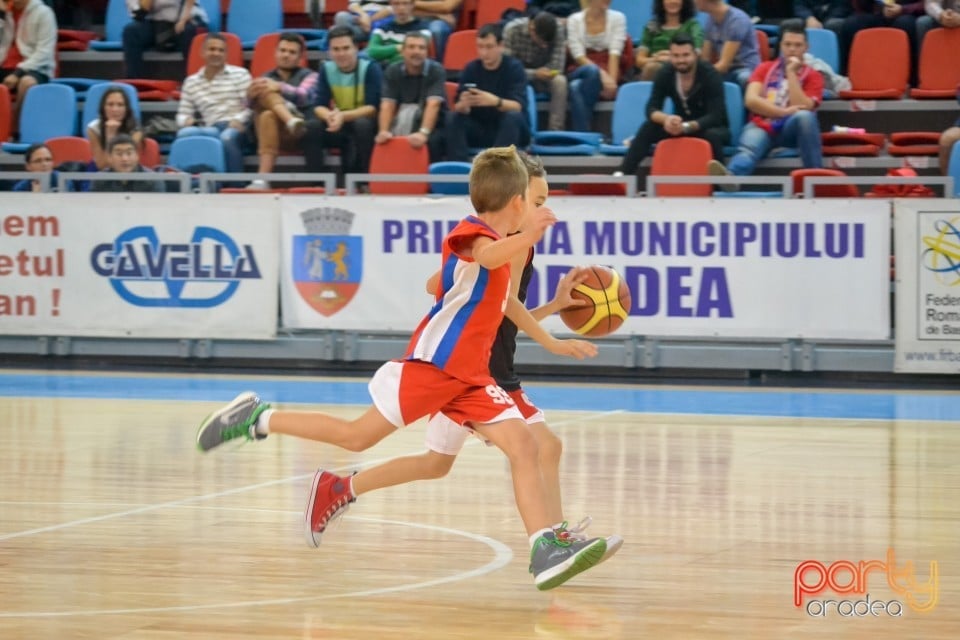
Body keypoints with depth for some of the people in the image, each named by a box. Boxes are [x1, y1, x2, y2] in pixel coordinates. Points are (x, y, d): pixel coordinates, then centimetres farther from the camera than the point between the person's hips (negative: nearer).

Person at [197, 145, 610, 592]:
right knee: (356, 437, -2)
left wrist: (552, 343, 39)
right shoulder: (472, 233, -13)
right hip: (430, 364, -9)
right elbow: (487, 257, -40)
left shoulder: (499, 242, 17)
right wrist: (527, 235, -60)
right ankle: (256, 420, 14)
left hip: (470, 376, 9)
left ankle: (546, 551, -17)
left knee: (523, 445, -9)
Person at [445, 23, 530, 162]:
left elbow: (519, 106, -23)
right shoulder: (471, 68, -1)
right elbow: (458, 107, -10)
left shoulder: (514, 67, -10)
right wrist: (463, 104, -36)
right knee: (453, 117, -21)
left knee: (513, 117, -34)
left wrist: (496, 102, -44)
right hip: (480, 131, 3)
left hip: (510, 131, -3)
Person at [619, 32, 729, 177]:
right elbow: (651, 108, -15)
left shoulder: (710, 74, -21)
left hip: (710, 126, -3)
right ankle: (624, 174, -28)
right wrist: (666, 119, -40)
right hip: (682, 125, 3)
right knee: (648, 128, -24)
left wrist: (687, 127, -45)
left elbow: (715, 116, -28)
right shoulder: (665, 74, -10)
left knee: (712, 135, -39)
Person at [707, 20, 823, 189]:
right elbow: (751, 100, 0)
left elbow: (802, 108, -5)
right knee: (749, 148, -35)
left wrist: (791, 73, -5)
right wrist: (784, 112, -11)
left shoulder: (812, 76, 12)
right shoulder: (765, 69, 18)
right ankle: (731, 176, -71)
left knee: (805, 116, -36)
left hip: (791, 129, 0)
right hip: (762, 127, 0)